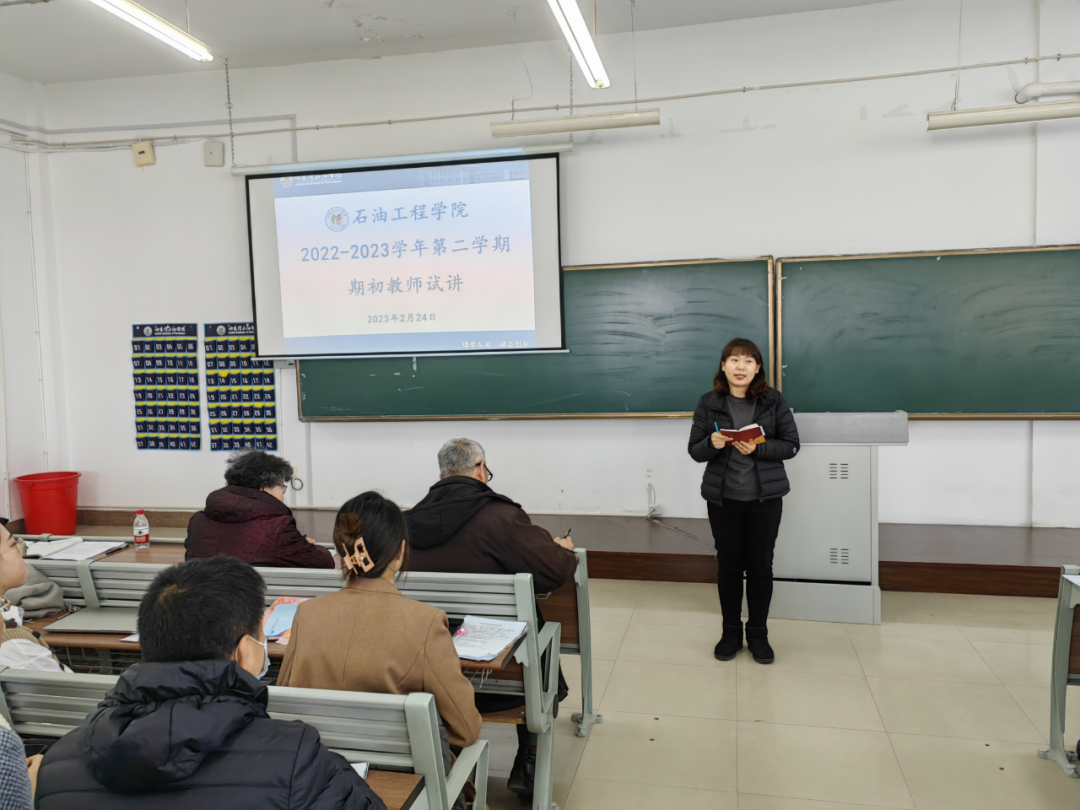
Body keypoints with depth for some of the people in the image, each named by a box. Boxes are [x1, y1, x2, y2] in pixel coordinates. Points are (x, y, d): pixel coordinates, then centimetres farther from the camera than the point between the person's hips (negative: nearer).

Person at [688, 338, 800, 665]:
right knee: (728, 564, 9)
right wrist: (712, 444, -20)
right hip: (722, 497, 1)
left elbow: (791, 445, -3)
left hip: (765, 496, 0)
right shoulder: (708, 403, 0)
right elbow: (695, 450, 2)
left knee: (760, 565, 7)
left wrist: (758, 448, -19)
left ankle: (758, 633, 24)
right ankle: (731, 631, 25)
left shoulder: (774, 401, -2)